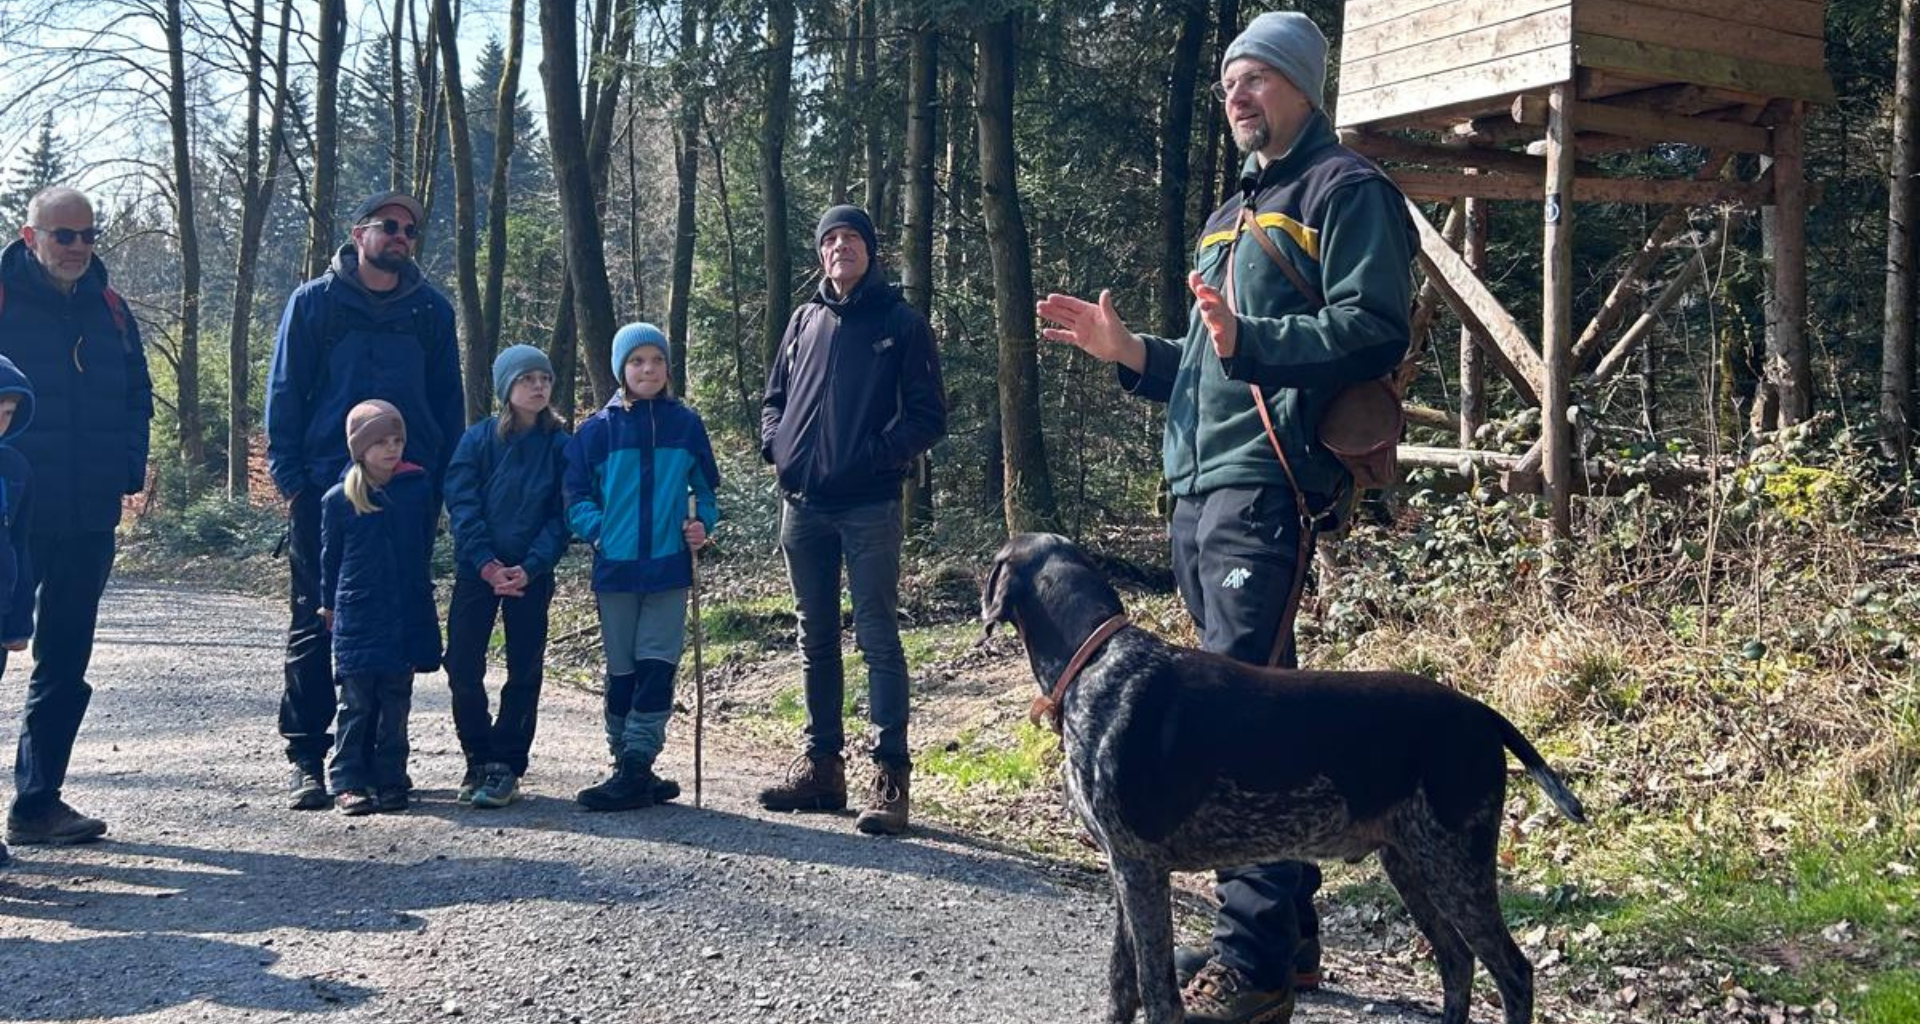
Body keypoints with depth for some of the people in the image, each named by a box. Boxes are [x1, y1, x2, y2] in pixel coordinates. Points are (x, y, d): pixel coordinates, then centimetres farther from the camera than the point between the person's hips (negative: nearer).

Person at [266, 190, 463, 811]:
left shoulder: (432, 310, 10)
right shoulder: (314, 302, 5)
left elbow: (448, 402, 13)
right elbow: (285, 393, 4)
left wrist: (444, 482, 4)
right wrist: (290, 478, -5)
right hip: (325, 487, -2)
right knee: (315, 625, 1)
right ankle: (306, 758, 7)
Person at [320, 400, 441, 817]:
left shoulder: (419, 488, 1)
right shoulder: (339, 499, -2)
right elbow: (330, 557, 9)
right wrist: (329, 605, 15)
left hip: (407, 615, 2)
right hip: (357, 617, -2)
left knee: (395, 703, 7)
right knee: (357, 703, 1)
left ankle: (391, 781, 14)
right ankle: (348, 782, 7)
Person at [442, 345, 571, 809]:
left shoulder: (561, 445, 0)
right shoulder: (478, 439, -1)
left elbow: (562, 515, -4)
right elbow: (461, 506, -5)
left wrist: (529, 567, -16)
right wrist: (487, 565, -16)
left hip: (531, 575, 0)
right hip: (476, 571, 0)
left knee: (525, 671, 2)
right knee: (463, 667, -1)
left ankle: (506, 766, 10)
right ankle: (478, 759, 14)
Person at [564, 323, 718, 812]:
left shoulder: (686, 423, 4)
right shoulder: (598, 429, 1)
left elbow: (706, 486, 13)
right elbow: (576, 495, 5)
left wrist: (703, 521, -5)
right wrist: (598, 529, -11)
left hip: (669, 565, 0)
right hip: (616, 566, 0)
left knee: (657, 666, -4)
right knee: (622, 671, 7)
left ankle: (636, 770, -3)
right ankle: (630, 768, 16)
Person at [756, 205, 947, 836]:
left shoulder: (901, 323, 0)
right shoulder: (806, 320, 14)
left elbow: (929, 417, -3)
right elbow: (775, 397, 21)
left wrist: (877, 454, -15)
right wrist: (775, 446, 3)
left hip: (869, 506, -5)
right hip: (802, 506, 5)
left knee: (878, 637, -7)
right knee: (816, 639, 11)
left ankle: (891, 776, -4)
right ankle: (821, 765, 20)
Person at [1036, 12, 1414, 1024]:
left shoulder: (1346, 191, -1)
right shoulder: (1231, 215, 26)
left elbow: (1371, 329, -15)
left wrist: (1247, 340, -27)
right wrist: (1132, 352, 14)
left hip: (1269, 484, -9)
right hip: (1198, 486, 9)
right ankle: (1285, 934, 20)